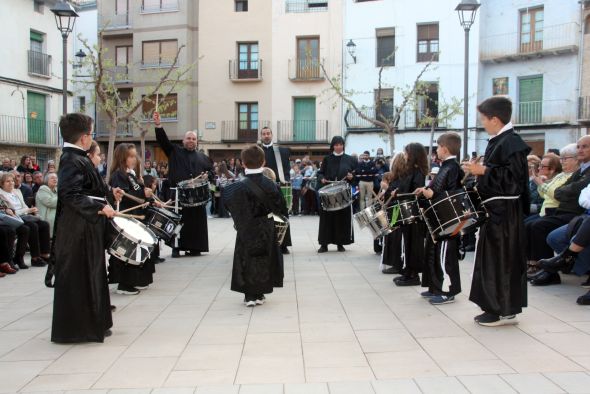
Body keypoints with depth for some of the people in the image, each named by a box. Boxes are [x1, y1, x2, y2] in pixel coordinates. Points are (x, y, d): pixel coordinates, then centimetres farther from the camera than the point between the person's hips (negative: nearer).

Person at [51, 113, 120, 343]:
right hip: (78, 229, -11)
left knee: (91, 274, 17)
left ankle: (93, 323, 28)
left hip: (87, 227, 11)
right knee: (77, 278, -2)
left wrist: (109, 193, 20)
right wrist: (100, 207, -25)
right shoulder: (72, 160, -18)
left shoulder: (77, 158, 12)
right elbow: (71, 195, -27)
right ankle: (75, 328, 8)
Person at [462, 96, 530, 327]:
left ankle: (505, 311, 3)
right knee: (491, 258, 13)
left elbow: (514, 175, -23)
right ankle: (495, 307, 21)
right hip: (495, 209, 10)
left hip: (504, 211, -10)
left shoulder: (512, 142, -15)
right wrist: (479, 171, 7)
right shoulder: (497, 141, 14)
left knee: (503, 260, -5)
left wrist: (483, 171, -19)